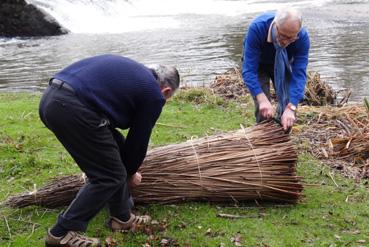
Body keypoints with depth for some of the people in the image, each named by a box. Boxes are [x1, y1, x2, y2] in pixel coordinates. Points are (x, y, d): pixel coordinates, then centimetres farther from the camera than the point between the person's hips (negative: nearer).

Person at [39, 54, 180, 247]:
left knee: (116, 149, 19)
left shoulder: (134, 72, 28)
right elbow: (139, 138, 13)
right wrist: (131, 172, 32)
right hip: (72, 108, -9)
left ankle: (122, 218, 29)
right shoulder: (154, 94, 5)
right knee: (109, 176, 4)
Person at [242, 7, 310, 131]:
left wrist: (290, 108, -47)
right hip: (258, 64, -2)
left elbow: (299, 74, -35)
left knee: (288, 101, -17)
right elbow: (249, 70, -39)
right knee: (263, 109, -16)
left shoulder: (303, 37, -33)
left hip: (282, 66, 2)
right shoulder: (257, 28, -39)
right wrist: (262, 99, -51)